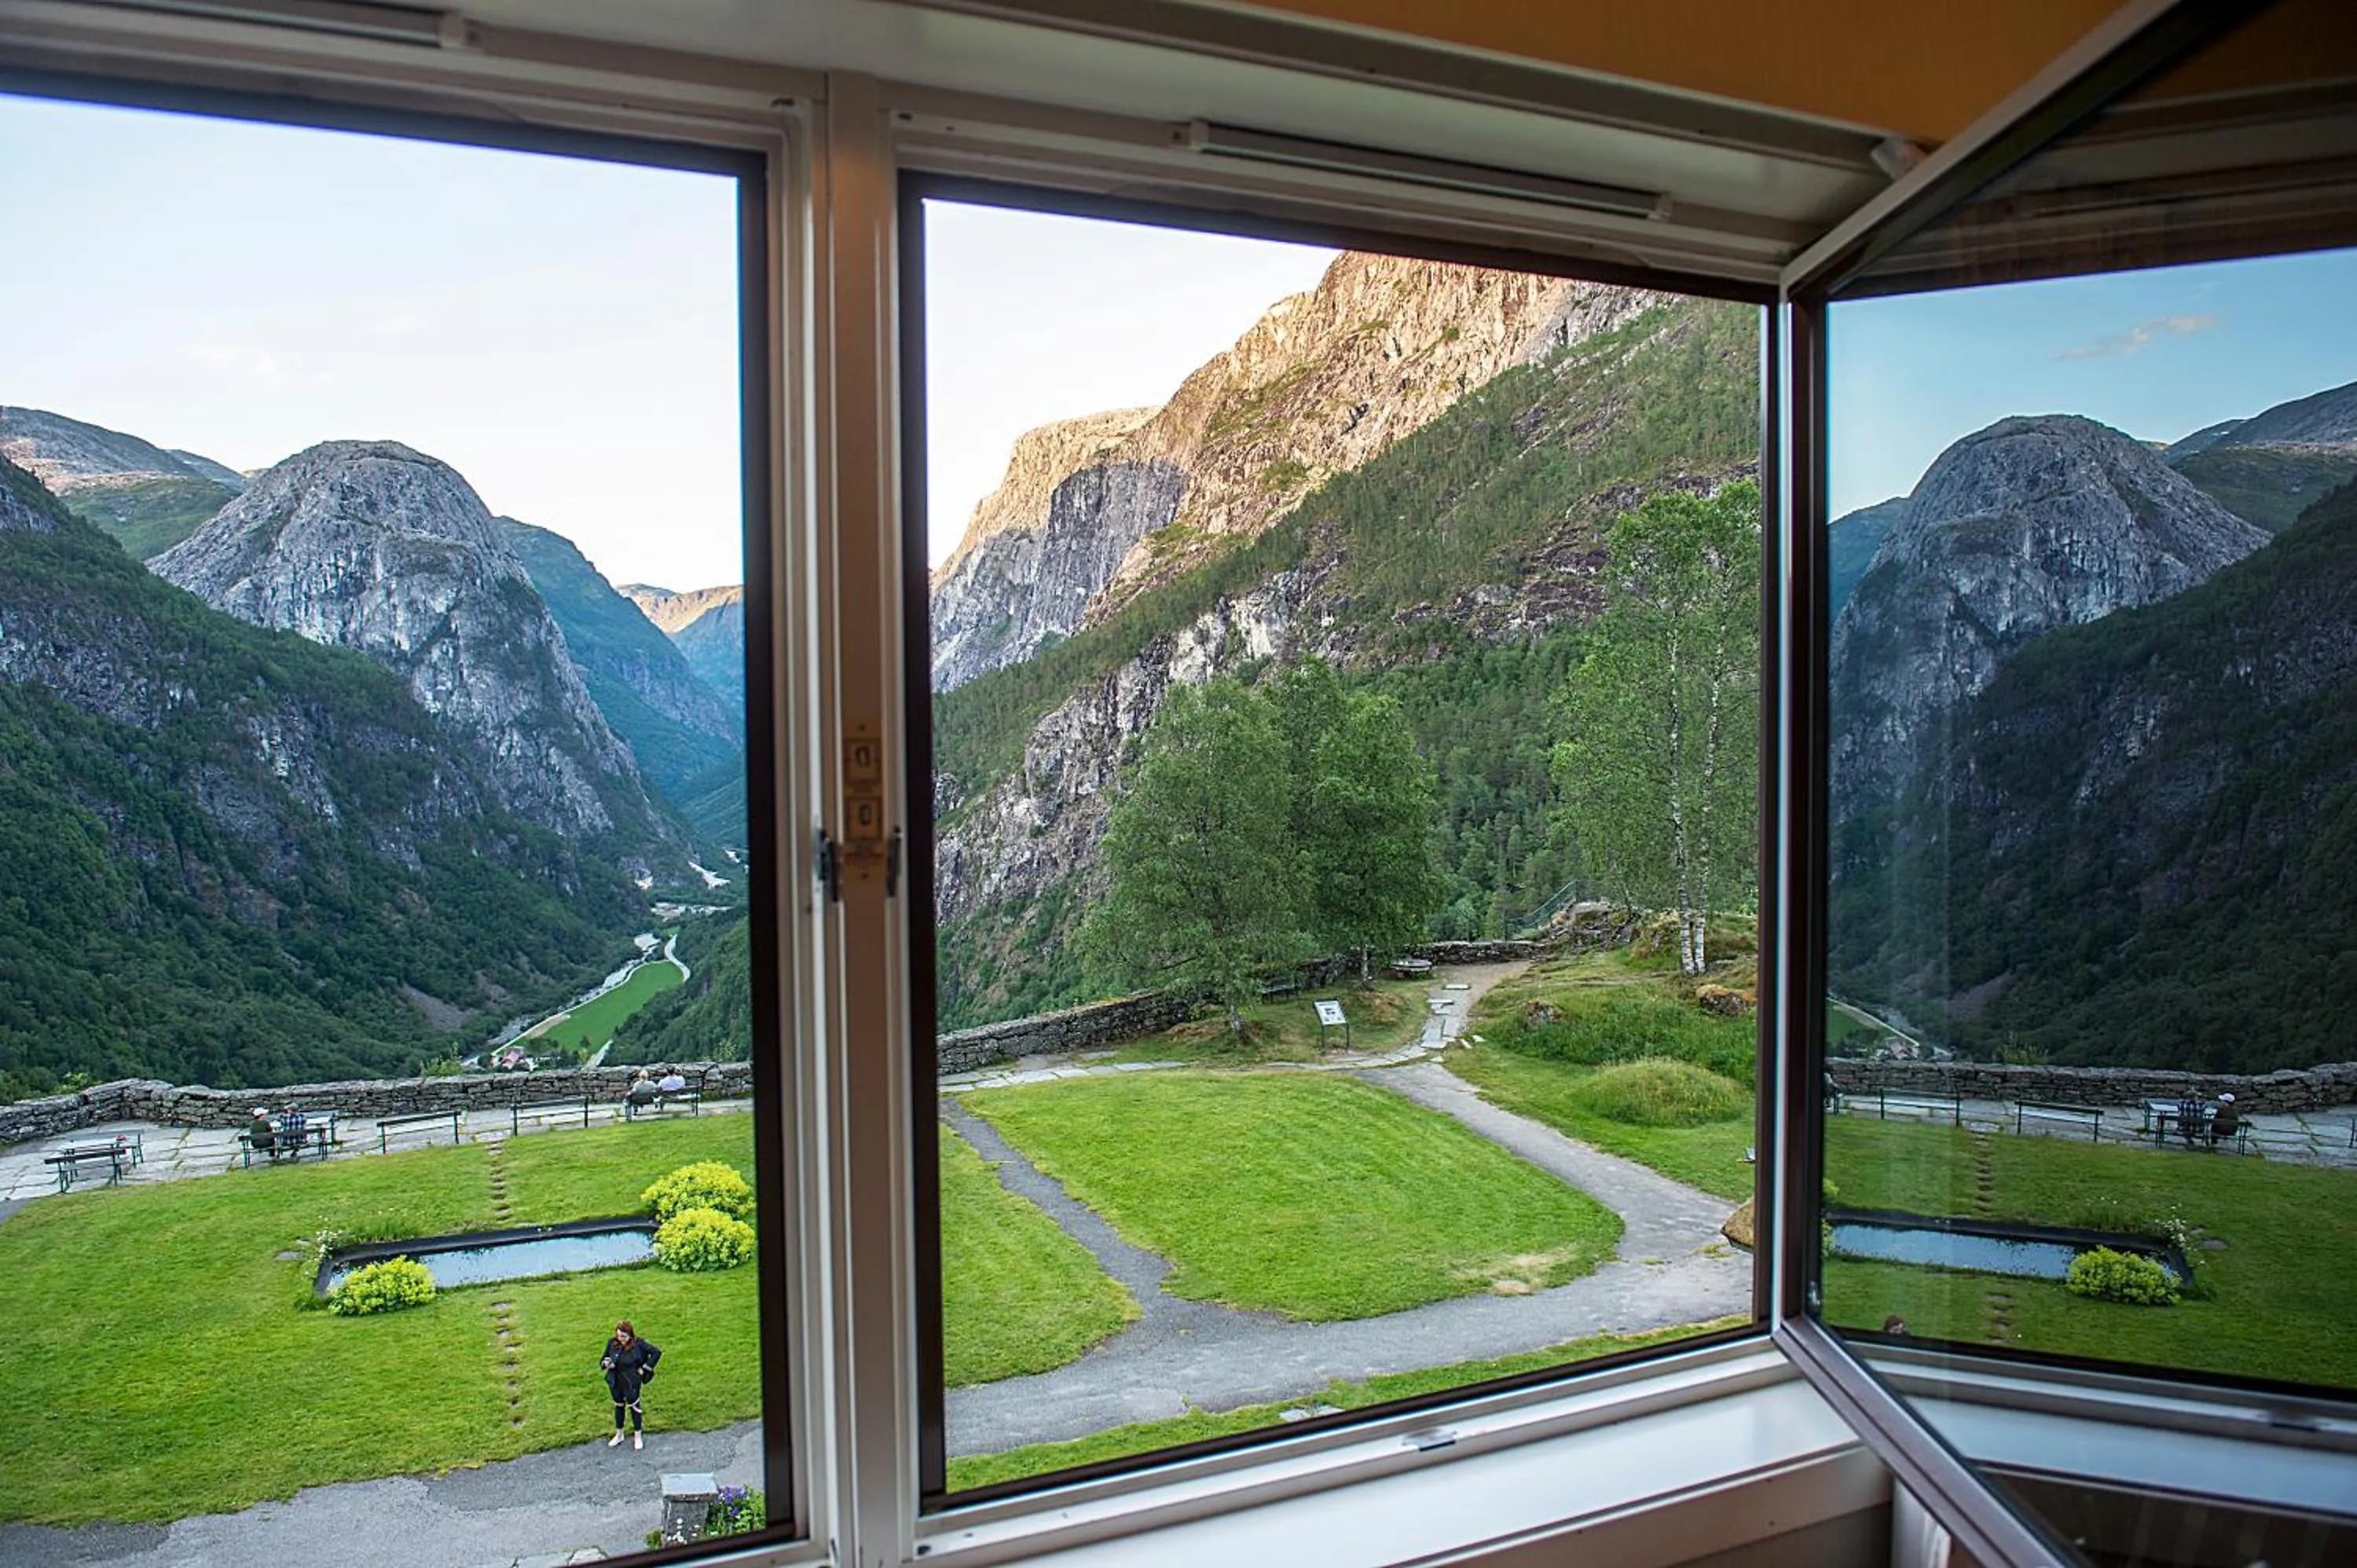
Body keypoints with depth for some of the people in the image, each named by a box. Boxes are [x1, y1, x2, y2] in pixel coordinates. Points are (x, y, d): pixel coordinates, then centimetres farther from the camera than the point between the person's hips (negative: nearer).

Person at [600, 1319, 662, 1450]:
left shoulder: (638, 1344, -19)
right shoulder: (612, 1343, -10)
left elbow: (656, 1352, -13)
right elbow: (604, 1359, 4)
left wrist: (644, 1369, -11)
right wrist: (606, 1363, -20)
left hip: (631, 1382, -3)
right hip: (615, 1382, 4)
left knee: (634, 1407, 9)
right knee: (619, 1406, 21)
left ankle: (638, 1436, 28)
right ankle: (619, 1435, 40)